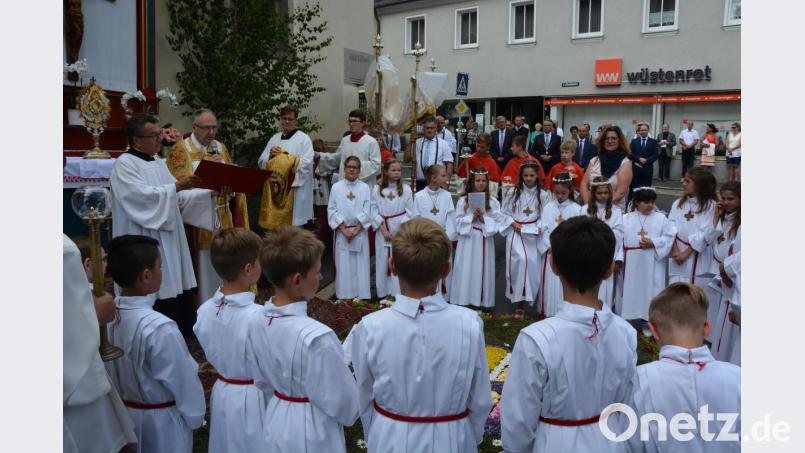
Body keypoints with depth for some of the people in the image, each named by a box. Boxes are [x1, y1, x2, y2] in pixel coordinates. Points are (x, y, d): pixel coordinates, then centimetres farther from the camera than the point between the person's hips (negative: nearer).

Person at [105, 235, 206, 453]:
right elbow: (183, 380, -21)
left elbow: (107, 369, 3)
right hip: (161, 421, -6)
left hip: (122, 413, 6)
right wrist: (195, 416, -4)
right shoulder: (159, 328, -32)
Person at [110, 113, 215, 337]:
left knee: (177, 289, 8)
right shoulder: (124, 164, -8)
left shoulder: (158, 164, 16)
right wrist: (176, 186, -26)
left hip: (169, 242, 8)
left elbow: (178, 198, 14)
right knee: (158, 296, -6)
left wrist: (209, 193, 2)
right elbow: (142, 195, -22)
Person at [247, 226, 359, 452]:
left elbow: (262, 381, 4)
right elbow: (341, 400, -19)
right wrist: (351, 413, 2)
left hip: (275, 423, 6)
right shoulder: (315, 336, -32)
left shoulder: (256, 322, -11)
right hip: (312, 434, -6)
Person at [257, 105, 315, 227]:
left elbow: (306, 163, -14)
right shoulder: (274, 138, 14)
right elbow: (261, 162, 12)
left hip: (295, 190, -5)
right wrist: (270, 156, -9)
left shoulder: (304, 139, -2)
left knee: (294, 224, -4)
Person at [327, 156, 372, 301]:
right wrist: (344, 230, -10)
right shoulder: (336, 187, 1)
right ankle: (344, 296, 9)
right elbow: (332, 211, -2)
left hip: (360, 233, 0)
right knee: (343, 266, 1)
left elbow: (366, 212, -2)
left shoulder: (365, 188, 1)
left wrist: (355, 230, -11)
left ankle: (361, 297, 8)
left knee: (360, 266, 1)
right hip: (341, 233, 0)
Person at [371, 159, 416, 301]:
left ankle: (398, 293, 5)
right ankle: (384, 293, 17)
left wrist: (399, 230, -8)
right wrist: (383, 230, -8)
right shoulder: (377, 189, 1)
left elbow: (410, 212, -1)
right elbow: (374, 211, 0)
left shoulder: (406, 189, -1)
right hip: (382, 230, 1)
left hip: (401, 230, -1)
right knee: (382, 261, 6)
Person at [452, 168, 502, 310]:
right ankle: (464, 301, 10)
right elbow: (459, 221, -3)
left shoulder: (493, 201, 1)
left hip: (485, 240, 1)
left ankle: (483, 302, 15)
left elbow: (497, 222, -2)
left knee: (484, 270, 6)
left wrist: (484, 219, -16)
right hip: (468, 240, -1)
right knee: (466, 270, 2)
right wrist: (472, 218, -16)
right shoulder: (463, 200, -1)